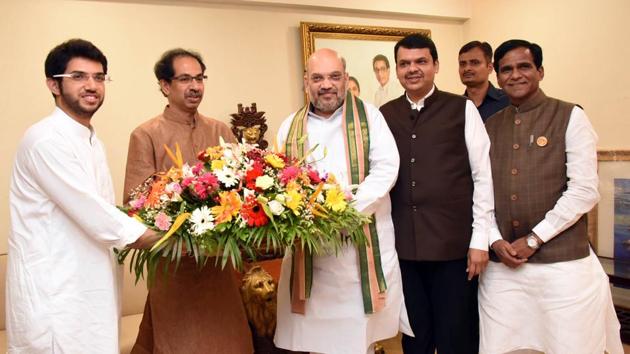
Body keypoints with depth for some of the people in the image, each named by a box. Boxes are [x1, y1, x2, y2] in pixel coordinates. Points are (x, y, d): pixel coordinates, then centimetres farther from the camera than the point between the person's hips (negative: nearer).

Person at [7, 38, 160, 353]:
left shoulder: (91, 140, 11)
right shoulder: (46, 139, -17)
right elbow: (95, 217, -22)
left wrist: (162, 232, 0)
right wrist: (166, 241, -15)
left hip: (88, 285, 8)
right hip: (55, 291, -8)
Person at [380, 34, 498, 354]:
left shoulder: (462, 109, 0)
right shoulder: (385, 115, 7)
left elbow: (483, 176, -1)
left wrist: (480, 239, -5)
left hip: (453, 245, -2)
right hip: (403, 246, 3)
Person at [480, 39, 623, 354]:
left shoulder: (570, 117, -1)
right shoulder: (490, 127, 10)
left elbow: (585, 190, -9)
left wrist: (533, 239, -11)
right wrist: (495, 240, -5)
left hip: (562, 265, -3)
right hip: (502, 265, 3)